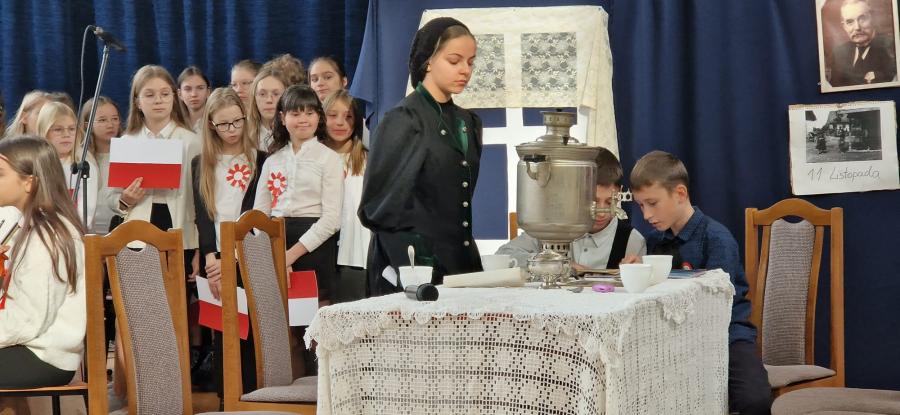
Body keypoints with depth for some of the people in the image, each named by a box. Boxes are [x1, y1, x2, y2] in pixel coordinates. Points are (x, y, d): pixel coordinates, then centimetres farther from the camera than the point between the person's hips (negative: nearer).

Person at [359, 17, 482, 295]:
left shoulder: (467, 123, 14)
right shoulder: (403, 120, -7)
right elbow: (382, 205, -10)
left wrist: (469, 262, 12)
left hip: (460, 264, 6)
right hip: (413, 270, -6)